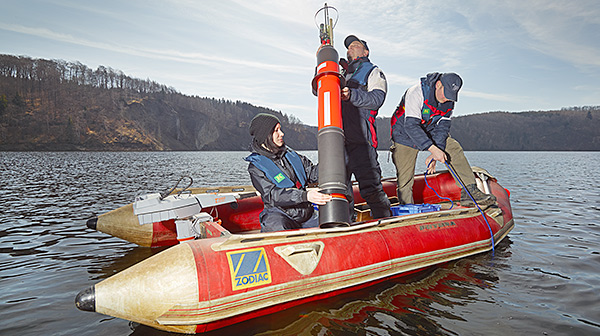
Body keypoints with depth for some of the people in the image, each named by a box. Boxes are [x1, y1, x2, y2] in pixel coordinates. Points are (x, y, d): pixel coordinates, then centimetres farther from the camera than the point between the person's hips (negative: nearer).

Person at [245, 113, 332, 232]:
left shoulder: (289, 154, 12)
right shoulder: (255, 166, -6)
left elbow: (313, 173, 16)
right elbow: (272, 195, -19)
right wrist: (305, 196, -32)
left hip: (306, 214, 6)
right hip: (278, 214, -6)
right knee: (278, 228, -40)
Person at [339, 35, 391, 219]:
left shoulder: (373, 71, 14)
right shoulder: (339, 73, 30)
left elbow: (377, 98, -5)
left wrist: (352, 95, -22)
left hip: (360, 138, -5)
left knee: (370, 185, -11)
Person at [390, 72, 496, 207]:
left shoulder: (449, 101, -9)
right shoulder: (416, 93, -30)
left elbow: (442, 127, -10)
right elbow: (410, 125, -36)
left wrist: (434, 155, -23)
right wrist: (433, 149, -43)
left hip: (429, 133, 5)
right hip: (404, 135, -5)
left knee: (455, 149, -11)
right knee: (405, 178, -9)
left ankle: (469, 192, -10)